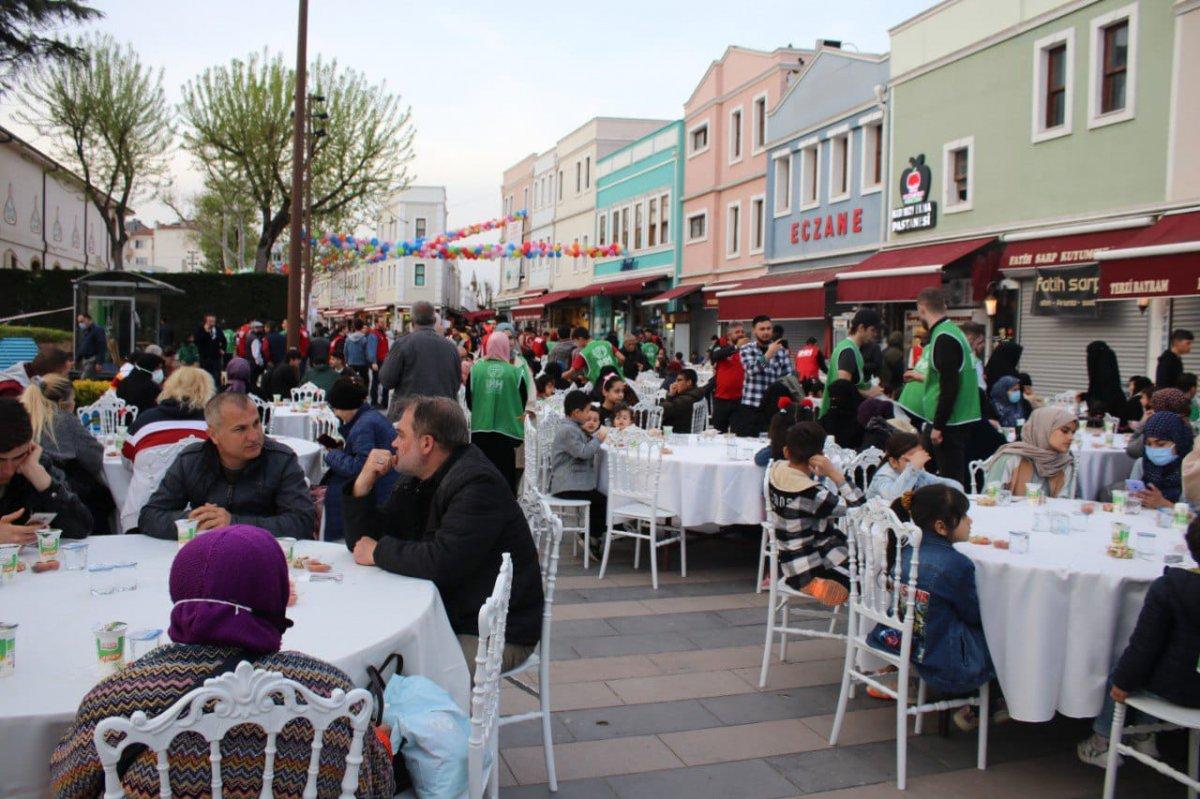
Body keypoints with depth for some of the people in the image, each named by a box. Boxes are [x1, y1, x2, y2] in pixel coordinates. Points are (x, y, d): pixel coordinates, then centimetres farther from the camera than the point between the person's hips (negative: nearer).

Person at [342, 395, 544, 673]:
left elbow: (441, 562, -30)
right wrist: (363, 485, -5)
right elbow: (361, 541, 11)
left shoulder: (478, 483, -19)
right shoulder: (417, 481, 9)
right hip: (448, 616, 8)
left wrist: (380, 552, -15)